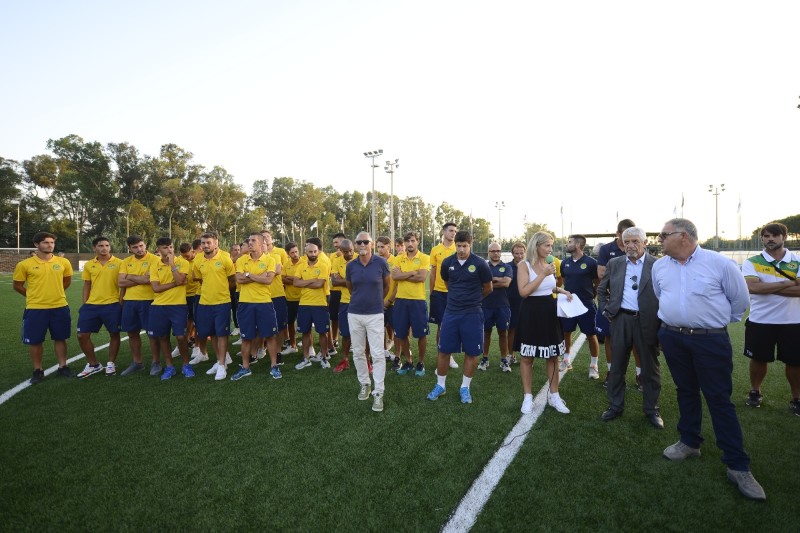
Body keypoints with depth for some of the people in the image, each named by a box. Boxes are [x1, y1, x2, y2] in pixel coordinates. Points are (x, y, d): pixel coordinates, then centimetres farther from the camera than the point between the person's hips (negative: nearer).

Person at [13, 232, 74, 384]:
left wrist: (55, 294, 14)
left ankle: (62, 367, 22)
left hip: (60, 307, 2)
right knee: (35, 341, 6)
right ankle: (38, 370, 21)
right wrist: (35, 296, 6)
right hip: (35, 309, -2)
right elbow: (17, 286, 5)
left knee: (60, 338, 10)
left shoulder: (63, 262, 1)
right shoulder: (25, 264, -6)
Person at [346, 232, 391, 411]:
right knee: (358, 353, 12)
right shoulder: (351, 265, -1)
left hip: (375, 314, -3)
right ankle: (364, 384, 30)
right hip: (354, 314, 3)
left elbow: (386, 285, 9)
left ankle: (378, 393, 5)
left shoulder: (381, 263, -7)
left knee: (377, 354, -4)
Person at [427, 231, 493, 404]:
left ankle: (465, 388, 24)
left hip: (472, 313, -2)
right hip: (451, 312, 2)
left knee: (471, 352, 6)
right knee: (444, 350, 6)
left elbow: (488, 288, 4)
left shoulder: (480, 264, -10)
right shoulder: (447, 262, -1)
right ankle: (440, 385, 24)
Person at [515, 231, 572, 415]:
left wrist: (562, 290, 4)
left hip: (549, 311, 6)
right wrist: (543, 274, -23)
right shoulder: (524, 265, -11)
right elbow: (524, 291, -23)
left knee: (553, 356, 10)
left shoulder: (549, 263, 7)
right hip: (531, 313, -6)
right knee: (527, 357, 4)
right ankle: (528, 397, 17)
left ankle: (554, 396, 24)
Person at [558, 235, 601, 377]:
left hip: (586, 304, -5)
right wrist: (569, 292, 12)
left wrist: (590, 295, 3)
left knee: (591, 335, 3)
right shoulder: (565, 262, 4)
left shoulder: (591, 262, -11)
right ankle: (566, 360, 29)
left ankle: (593, 366, 16)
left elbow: (598, 283, -2)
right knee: (566, 332, 13)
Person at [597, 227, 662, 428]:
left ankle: (651, 409, 28)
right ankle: (615, 406, 27)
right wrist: (606, 310, 5)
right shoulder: (614, 264, 5)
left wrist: (661, 322, -8)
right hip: (620, 320, 2)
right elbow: (601, 290, 16)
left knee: (650, 367, 11)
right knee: (617, 366, 12)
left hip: (647, 322, -2)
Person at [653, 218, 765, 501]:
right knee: (686, 392, 16)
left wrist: (717, 321, 11)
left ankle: (738, 466, 11)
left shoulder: (719, 263, -10)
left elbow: (740, 299, 3)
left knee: (719, 399, 0)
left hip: (710, 340, -4)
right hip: (672, 338, 4)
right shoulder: (659, 266, 3)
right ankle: (690, 442, 32)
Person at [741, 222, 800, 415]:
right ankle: (755, 392, 31)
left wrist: (766, 288, -18)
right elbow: (752, 287, -20)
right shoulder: (752, 262, -3)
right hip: (760, 321, -1)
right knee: (759, 359, 12)